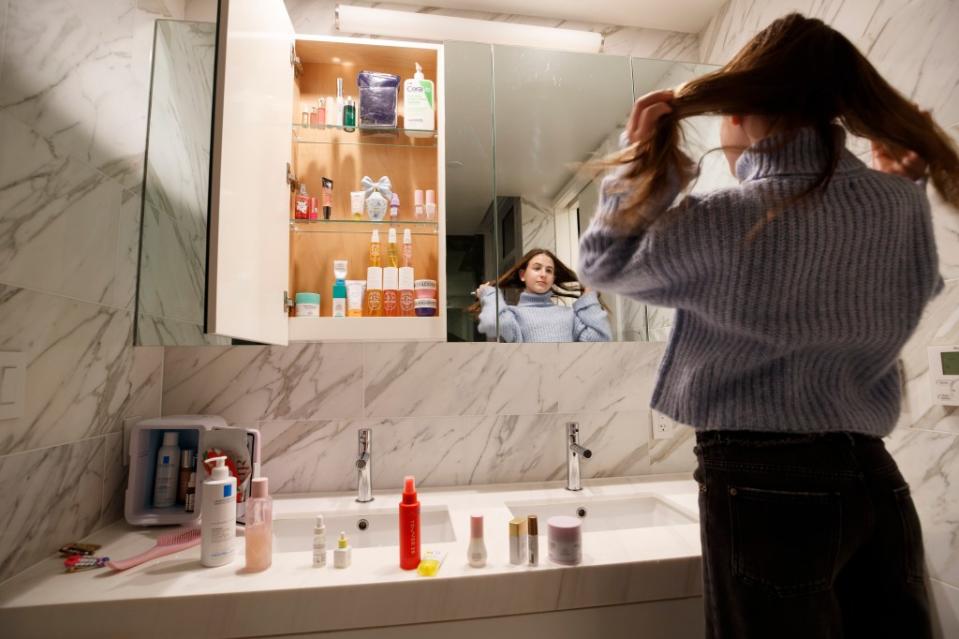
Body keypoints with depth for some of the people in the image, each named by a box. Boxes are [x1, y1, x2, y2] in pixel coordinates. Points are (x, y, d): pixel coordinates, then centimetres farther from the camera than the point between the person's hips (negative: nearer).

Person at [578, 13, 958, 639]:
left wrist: (640, 158, -5)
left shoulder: (720, 222, -19)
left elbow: (604, 263, -4)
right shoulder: (904, 203, -1)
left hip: (764, 481, -5)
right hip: (875, 476, 6)